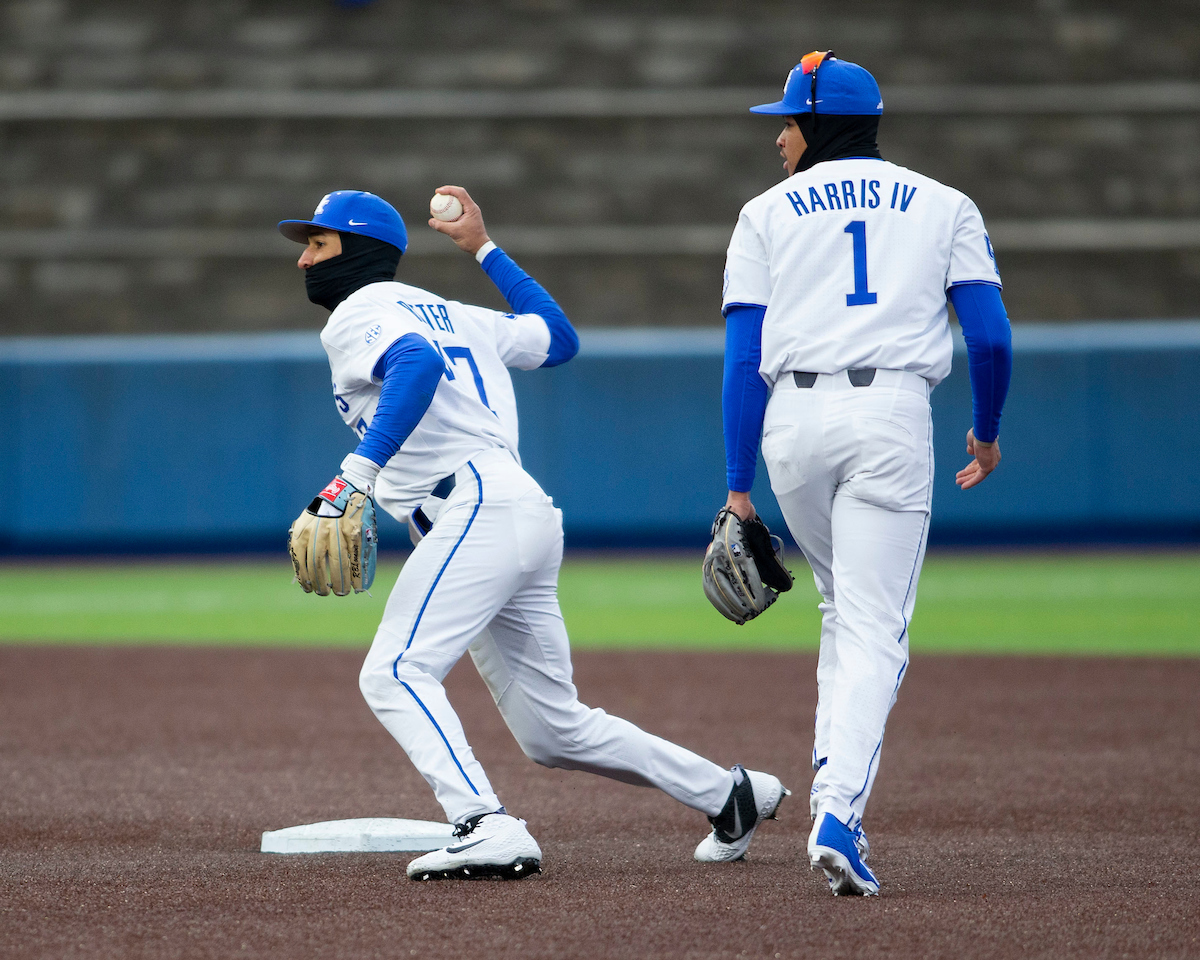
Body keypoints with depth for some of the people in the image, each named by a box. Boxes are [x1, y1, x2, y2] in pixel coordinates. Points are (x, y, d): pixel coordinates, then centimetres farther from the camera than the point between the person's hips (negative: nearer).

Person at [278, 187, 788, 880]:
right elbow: (560, 337, 37)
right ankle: (728, 793, 22)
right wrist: (485, 249, 44)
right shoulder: (451, 314, 26)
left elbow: (417, 365, -23)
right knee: (555, 730, 16)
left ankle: (488, 829, -36)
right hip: (530, 515, 10)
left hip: (478, 509, -10)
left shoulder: (357, 317, 0)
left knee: (396, 674, -21)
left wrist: (356, 474, -32)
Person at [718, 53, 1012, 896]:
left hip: (792, 420, 2)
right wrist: (987, 434, 21)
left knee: (845, 610, 23)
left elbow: (744, 359, 5)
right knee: (874, 629, -5)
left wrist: (739, 487, 4)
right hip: (891, 417, -2)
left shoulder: (768, 215, 13)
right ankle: (839, 812, -22)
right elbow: (991, 336, 4)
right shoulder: (945, 207, 14)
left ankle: (833, 792, 16)